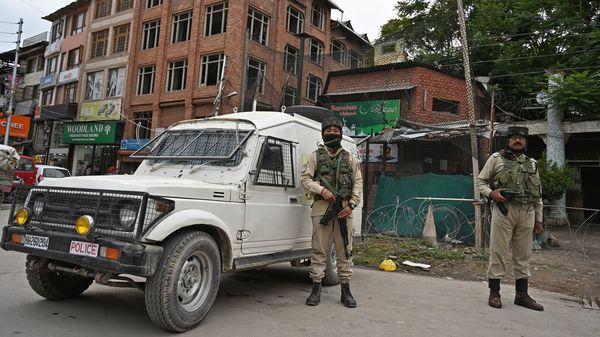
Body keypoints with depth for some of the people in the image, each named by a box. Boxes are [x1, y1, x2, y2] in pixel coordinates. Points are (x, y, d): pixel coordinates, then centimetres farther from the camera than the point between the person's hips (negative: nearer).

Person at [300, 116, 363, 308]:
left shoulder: (350, 159, 15)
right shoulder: (316, 156, 11)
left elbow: (358, 183, 9)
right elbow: (305, 178, 3)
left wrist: (351, 204, -5)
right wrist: (322, 190, -13)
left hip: (344, 209, 1)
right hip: (322, 207, -1)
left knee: (345, 250, 3)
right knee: (319, 249, 0)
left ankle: (346, 290, 11)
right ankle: (316, 289, 8)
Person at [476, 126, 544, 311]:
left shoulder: (532, 164, 17)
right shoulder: (496, 159, 5)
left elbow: (538, 194, 18)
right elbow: (480, 181, 5)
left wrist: (538, 219, 15)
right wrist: (491, 193, -14)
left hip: (527, 213, 5)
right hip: (504, 210, -4)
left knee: (523, 255, 10)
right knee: (499, 252, -2)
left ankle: (522, 294, 20)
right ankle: (494, 293, 7)